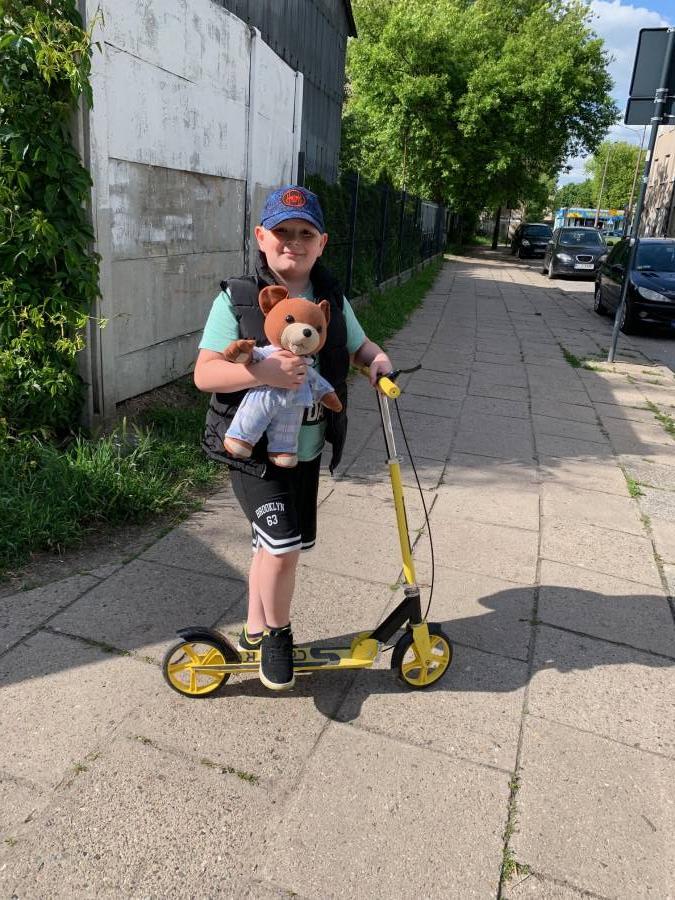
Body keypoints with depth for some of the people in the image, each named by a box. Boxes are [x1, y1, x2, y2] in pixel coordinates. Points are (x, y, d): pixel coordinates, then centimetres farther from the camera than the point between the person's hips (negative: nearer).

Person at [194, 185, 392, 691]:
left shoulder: (332, 300, 4)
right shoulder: (237, 300, -10)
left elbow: (359, 346, 19)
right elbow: (204, 373, -14)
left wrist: (378, 359, -5)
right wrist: (262, 371, -31)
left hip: (307, 450, 5)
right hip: (253, 450, -5)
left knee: (276, 546, 17)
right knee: (283, 548, -15)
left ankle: (256, 630, 40)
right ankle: (278, 635, 15)